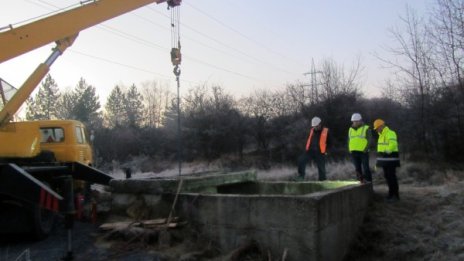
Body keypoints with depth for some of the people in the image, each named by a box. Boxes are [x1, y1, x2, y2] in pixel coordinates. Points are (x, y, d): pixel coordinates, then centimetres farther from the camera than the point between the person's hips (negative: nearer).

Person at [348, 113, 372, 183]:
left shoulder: (366, 128, -2)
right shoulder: (351, 129, 14)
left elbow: (369, 140, -6)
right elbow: (349, 140, 18)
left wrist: (365, 150, -15)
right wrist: (350, 150, 6)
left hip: (363, 152, -5)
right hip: (354, 153, 5)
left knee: (366, 168, -5)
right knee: (357, 169, 8)